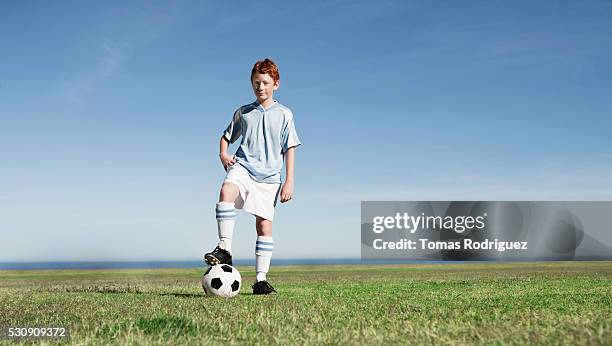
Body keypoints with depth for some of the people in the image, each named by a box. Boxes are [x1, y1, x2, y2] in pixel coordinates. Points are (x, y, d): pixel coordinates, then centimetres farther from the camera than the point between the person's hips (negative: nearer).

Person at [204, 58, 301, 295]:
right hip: (243, 166, 0)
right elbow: (226, 137, 23)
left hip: (268, 175, 0)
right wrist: (223, 155, 1)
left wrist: (289, 182, -1)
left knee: (264, 225, -2)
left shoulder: (284, 114, 7)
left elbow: (289, 149, 6)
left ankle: (261, 280, 4)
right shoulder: (243, 113, 12)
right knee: (226, 191, -33)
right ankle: (224, 250, -32)